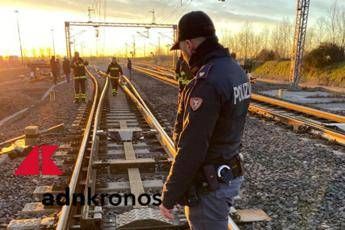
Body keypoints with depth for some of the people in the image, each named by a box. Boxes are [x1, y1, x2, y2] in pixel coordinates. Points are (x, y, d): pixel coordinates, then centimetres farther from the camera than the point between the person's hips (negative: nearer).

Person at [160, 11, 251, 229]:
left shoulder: (207, 82, -28)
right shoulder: (236, 70, 2)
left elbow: (191, 148, -27)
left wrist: (169, 195, -17)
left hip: (209, 184, -9)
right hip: (230, 174, 9)